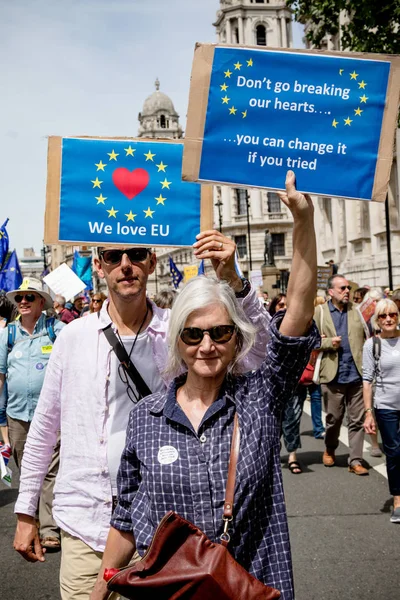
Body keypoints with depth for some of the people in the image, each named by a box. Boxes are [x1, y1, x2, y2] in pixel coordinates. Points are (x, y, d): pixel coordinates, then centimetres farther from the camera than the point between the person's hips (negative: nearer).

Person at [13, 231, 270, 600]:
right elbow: (44, 429, 7)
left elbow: (259, 357, -15)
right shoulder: (74, 336, -1)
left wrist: (233, 282, -28)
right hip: (84, 530, 1)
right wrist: (25, 513, 10)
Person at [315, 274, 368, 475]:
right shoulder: (319, 312, 4)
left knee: (357, 420, 2)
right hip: (333, 375, -1)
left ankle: (355, 461, 9)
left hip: (356, 374, 1)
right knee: (333, 418, 11)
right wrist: (329, 343, -14)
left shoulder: (357, 311, 9)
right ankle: (330, 449, 35)